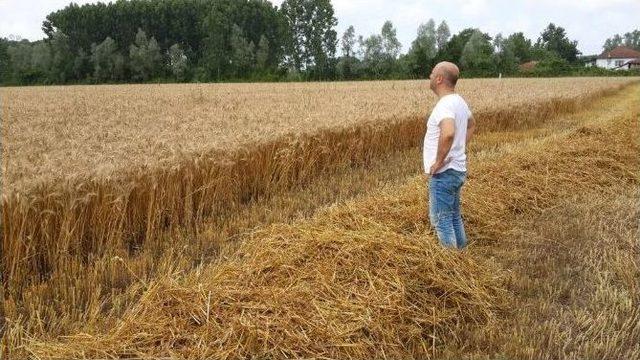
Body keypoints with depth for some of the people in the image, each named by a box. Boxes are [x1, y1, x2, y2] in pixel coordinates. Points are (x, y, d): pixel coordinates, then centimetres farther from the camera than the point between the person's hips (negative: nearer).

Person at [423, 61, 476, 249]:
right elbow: (471, 124, 29)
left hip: (443, 173, -10)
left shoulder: (445, 104, -22)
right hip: (457, 169, 10)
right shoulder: (459, 101, 10)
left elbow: (448, 133, -41)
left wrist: (439, 161, -28)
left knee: (441, 220, -2)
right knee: (455, 218, 19)